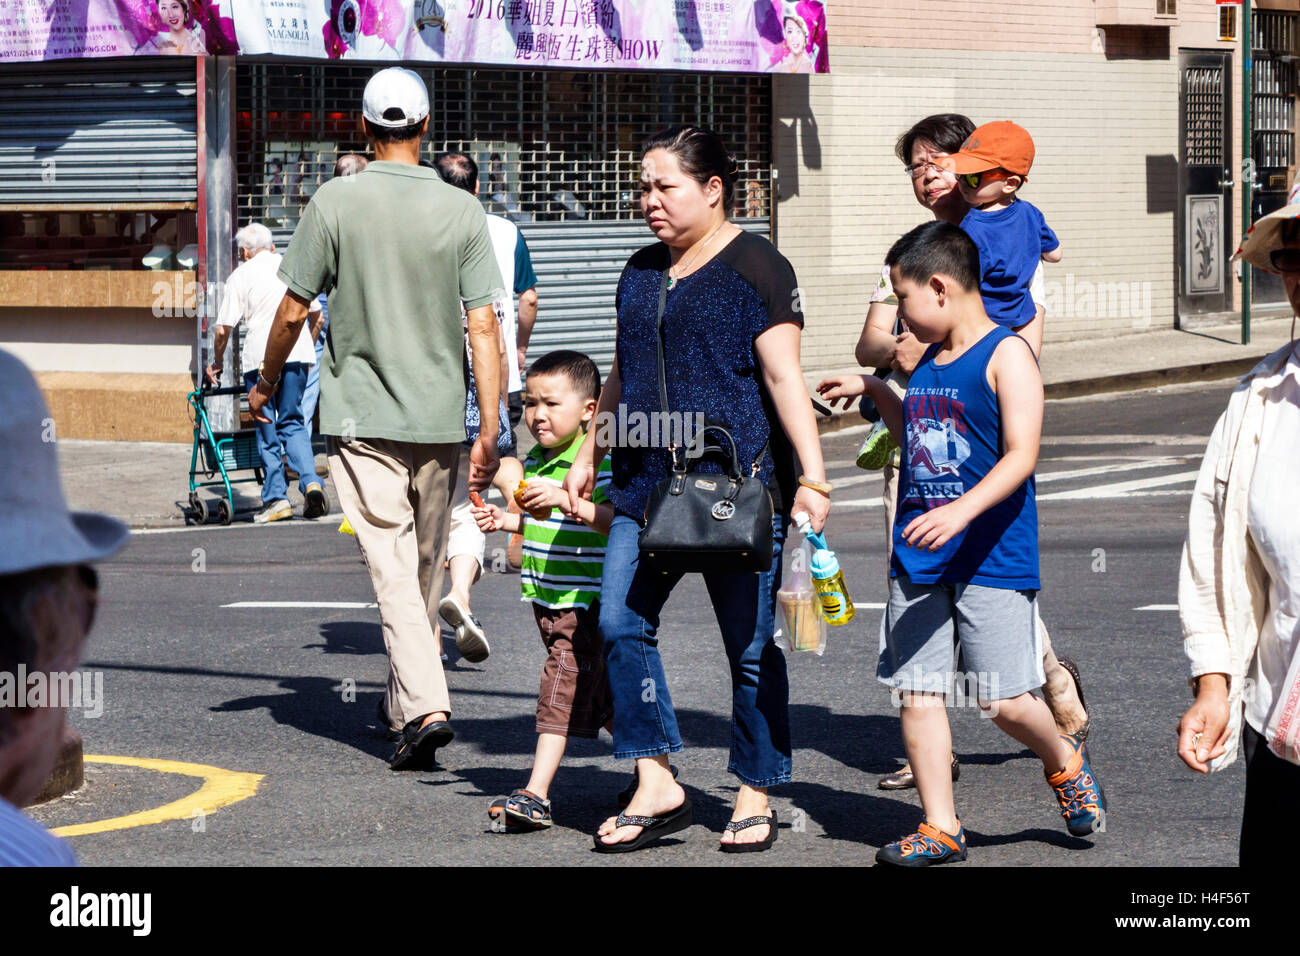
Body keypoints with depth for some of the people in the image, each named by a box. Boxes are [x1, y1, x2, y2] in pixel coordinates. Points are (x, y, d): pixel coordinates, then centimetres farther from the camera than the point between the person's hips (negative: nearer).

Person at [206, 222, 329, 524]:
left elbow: (223, 329, 0)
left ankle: (276, 497, 4)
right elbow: (317, 316, 20)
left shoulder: (241, 275, 4)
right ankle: (311, 482, -8)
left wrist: (216, 363, 15)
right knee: (293, 423, 12)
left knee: (266, 428, 6)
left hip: (261, 356, -3)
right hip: (298, 354, 3)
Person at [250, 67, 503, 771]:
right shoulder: (462, 211, -2)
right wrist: (489, 431, -4)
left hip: (361, 416, -2)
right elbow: (484, 328, -6)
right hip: (440, 421, 2)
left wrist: (266, 384, 16)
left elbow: (293, 312, -2)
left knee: (391, 566, -5)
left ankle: (425, 706, -20)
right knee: (426, 568, 16)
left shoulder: (335, 202, -6)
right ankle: (407, 701, 29)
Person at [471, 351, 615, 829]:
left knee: (562, 689, -10)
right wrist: (507, 520, 10)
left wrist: (568, 501, -35)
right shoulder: (535, 461, 12)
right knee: (598, 693, 16)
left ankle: (536, 795, -13)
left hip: (583, 597, -9)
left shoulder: (597, 461, -15)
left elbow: (616, 519, -27)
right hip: (546, 597, 9)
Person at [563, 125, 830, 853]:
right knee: (621, 624, -5)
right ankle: (657, 787, 1)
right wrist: (590, 455, 27)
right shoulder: (642, 272, 16)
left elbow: (784, 377, -11)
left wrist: (811, 476, -17)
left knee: (750, 644, 0)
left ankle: (756, 797, 12)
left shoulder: (755, 266, -5)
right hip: (647, 485, 7)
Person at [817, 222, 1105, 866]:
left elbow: (1021, 454, -18)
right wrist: (874, 391, 23)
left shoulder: (1006, 355, -9)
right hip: (918, 558, 7)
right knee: (917, 692, 2)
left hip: (993, 559, -7)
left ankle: (1065, 763, 25)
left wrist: (962, 510, -29)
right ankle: (940, 829, 9)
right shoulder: (928, 363, 15)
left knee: (1005, 701, -5)